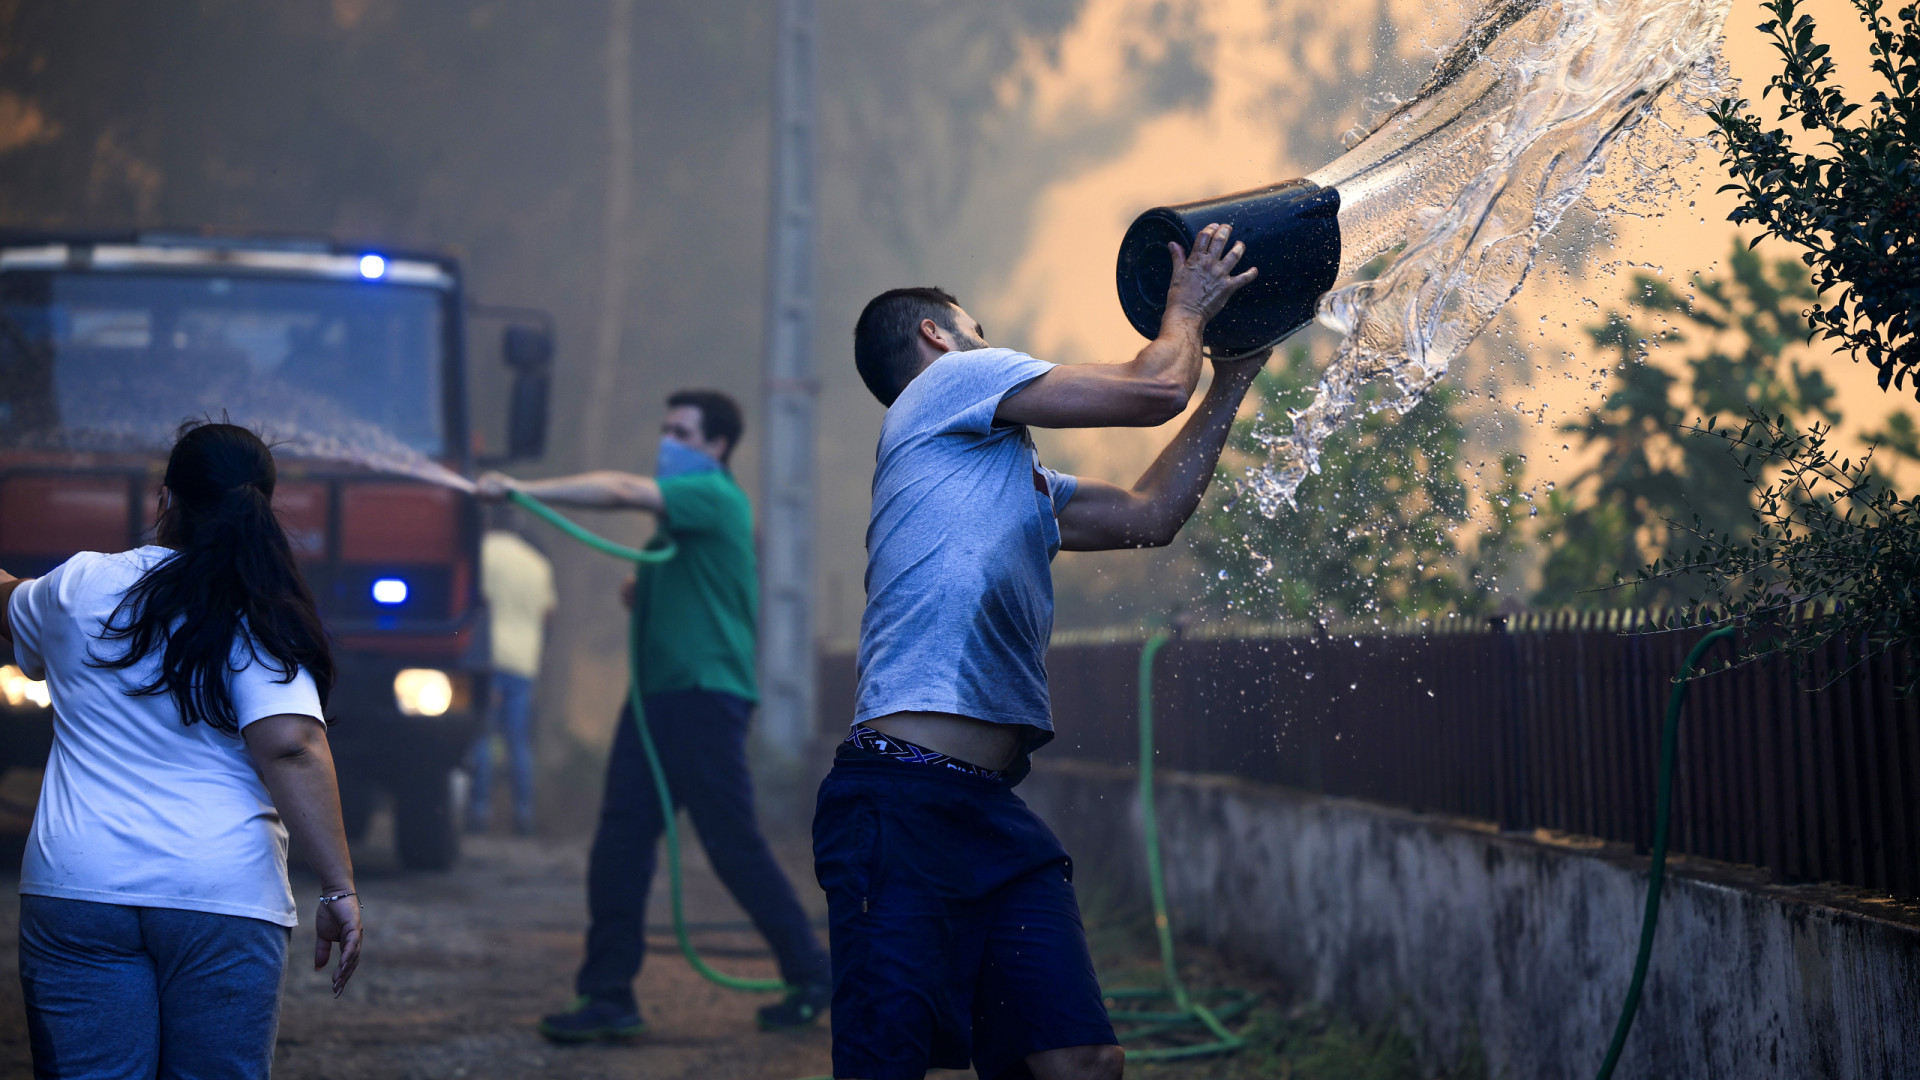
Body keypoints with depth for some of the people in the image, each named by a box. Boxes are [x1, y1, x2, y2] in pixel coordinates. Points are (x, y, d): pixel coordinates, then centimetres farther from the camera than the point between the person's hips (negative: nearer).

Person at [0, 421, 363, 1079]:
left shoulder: (78, 588, 5)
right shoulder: (260, 621, -4)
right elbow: (291, 749, -17)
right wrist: (338, 887, -16)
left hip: (76, 886, 2)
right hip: (224, 900, -1)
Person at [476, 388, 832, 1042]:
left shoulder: (715, 498, -9)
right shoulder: (681, 512, 21)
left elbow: (620, 491, -21)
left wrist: (522, 490, -23)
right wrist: (643, 595, 11)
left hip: (706, 694, -9)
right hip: (657, 691, 9)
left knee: (733, 844, -4)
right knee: (619, 841, 0)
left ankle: (811, 975, 10)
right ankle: (609, 995, 2)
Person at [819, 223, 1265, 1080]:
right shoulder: (948, 381, 5)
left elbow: (1149, 514, 29)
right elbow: (1154, 390, 2)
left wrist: (1235, 374, 32)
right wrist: (1187, 309, 22)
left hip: (994, 813, 9)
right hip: (903, 802, -9)